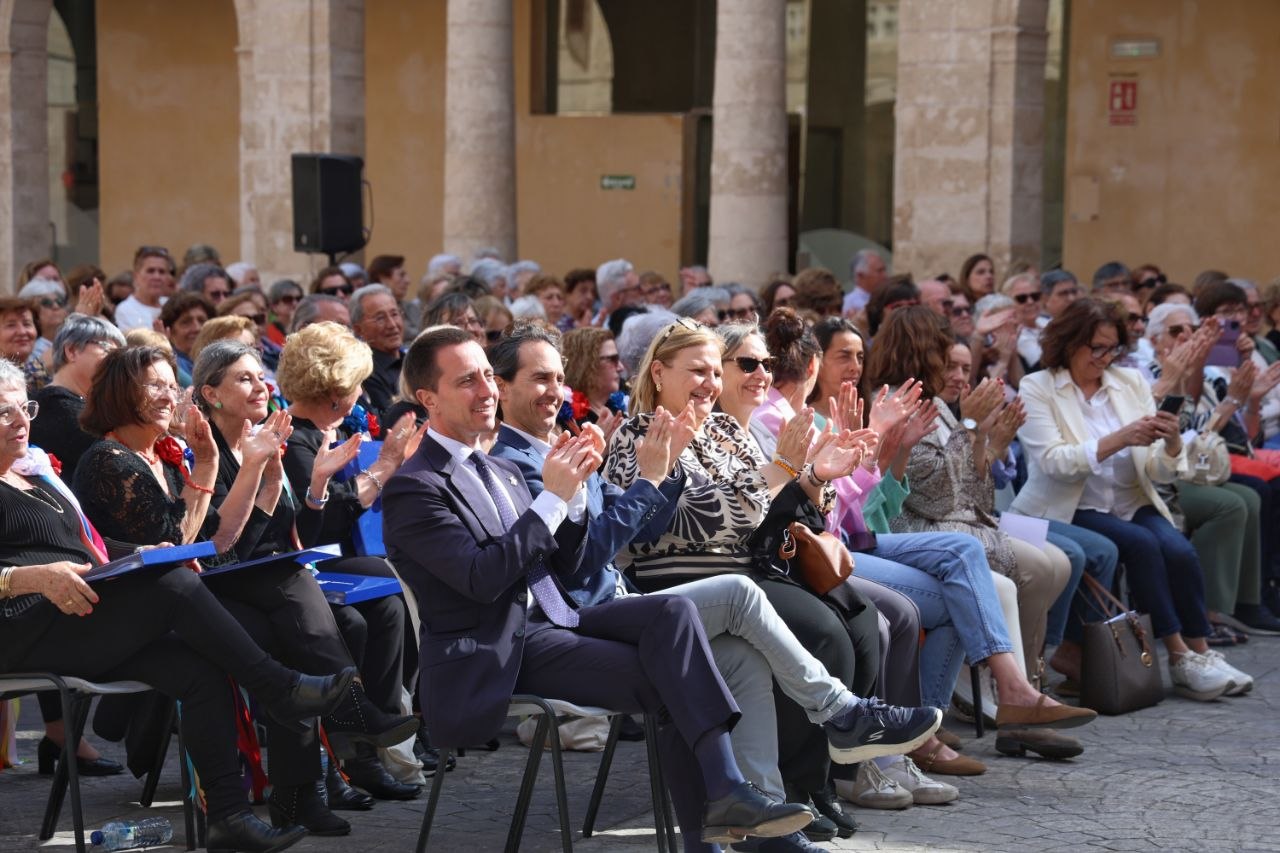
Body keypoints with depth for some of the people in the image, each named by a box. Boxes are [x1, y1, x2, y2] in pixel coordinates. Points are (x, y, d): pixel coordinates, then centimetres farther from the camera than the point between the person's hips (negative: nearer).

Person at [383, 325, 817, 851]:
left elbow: (562, 562, 17)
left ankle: (723, 792, -29)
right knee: (670, 682, -21)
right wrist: (553, 497, -18)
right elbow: (482, 579, -20)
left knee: (672, 611, -20)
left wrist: (574, 487, 0)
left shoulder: (502, 472, 20)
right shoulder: (413, 488, -8)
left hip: (553, 620, 8)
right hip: (496, 657, -7)